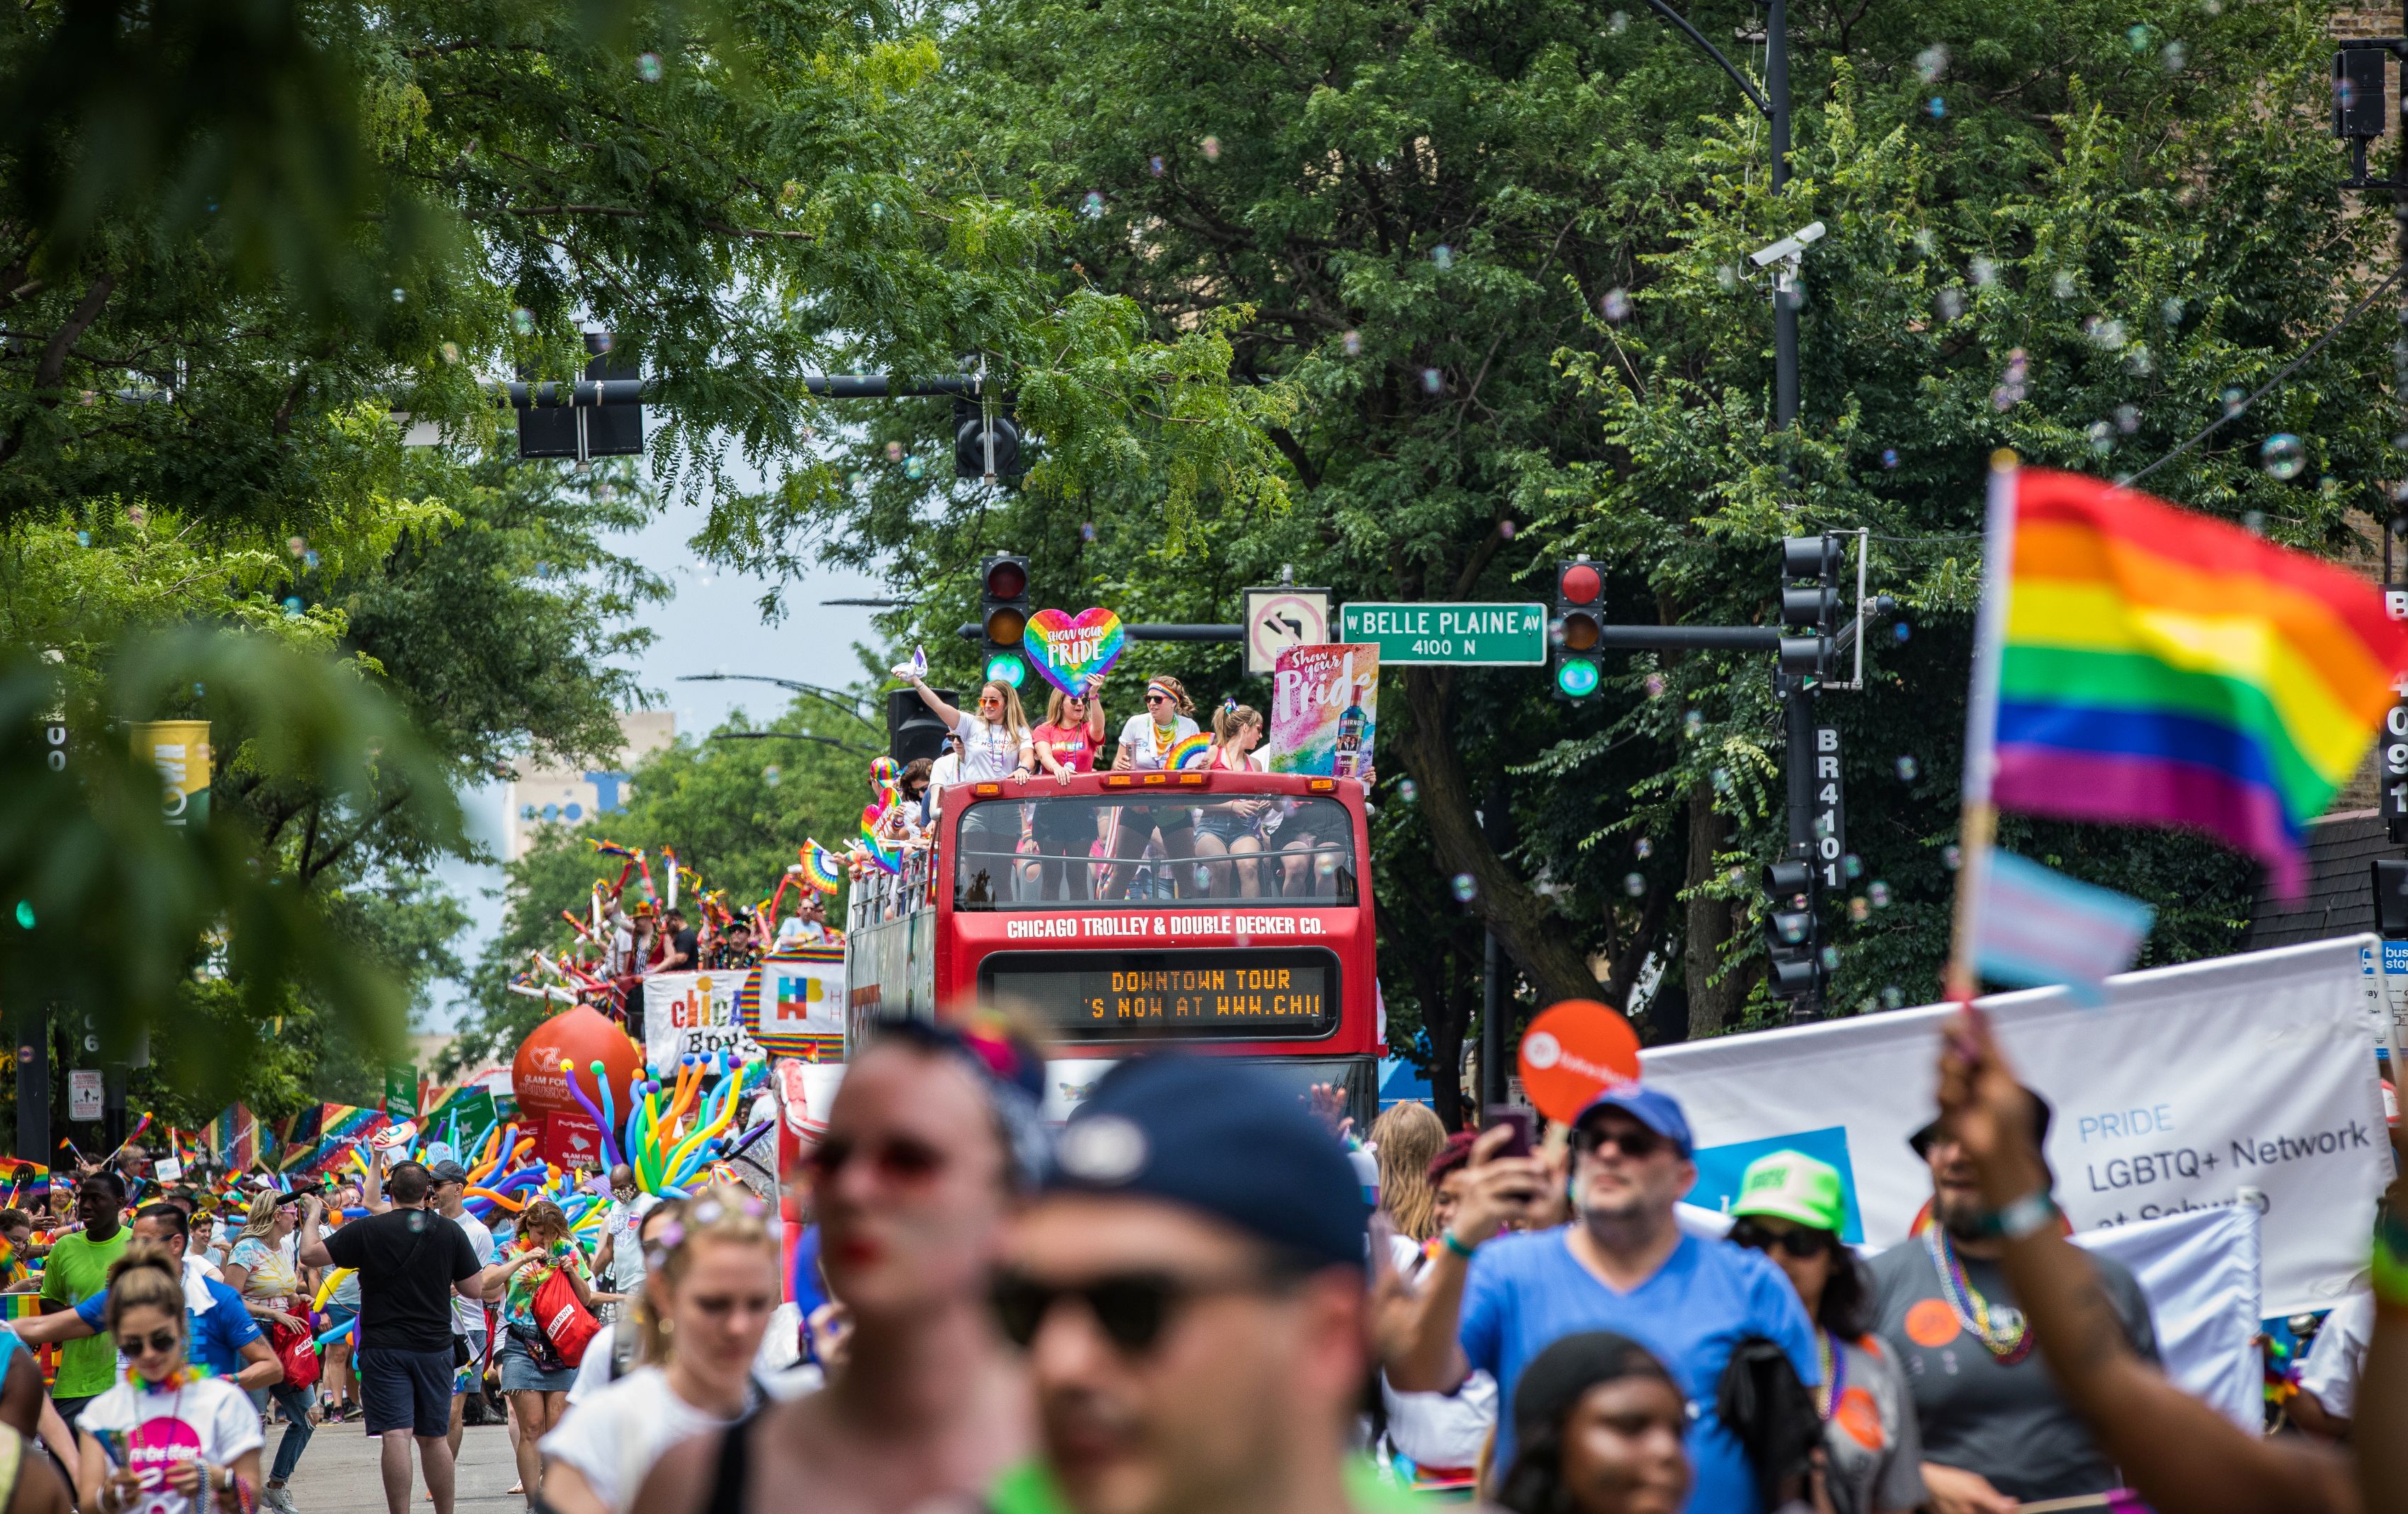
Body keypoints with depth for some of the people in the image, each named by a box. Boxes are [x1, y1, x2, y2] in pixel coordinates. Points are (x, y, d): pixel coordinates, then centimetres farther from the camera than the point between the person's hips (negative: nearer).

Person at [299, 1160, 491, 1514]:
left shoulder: (368, 1230, -8)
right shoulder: (450, 1232, -1)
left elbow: (310, 1254, -4)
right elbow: (476, 1290, 2)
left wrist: (312, 1215, 13)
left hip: (384, 1349, -3)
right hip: (435, 1348, 3)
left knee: (395, 1434, -10)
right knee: (433, 1438, 13)